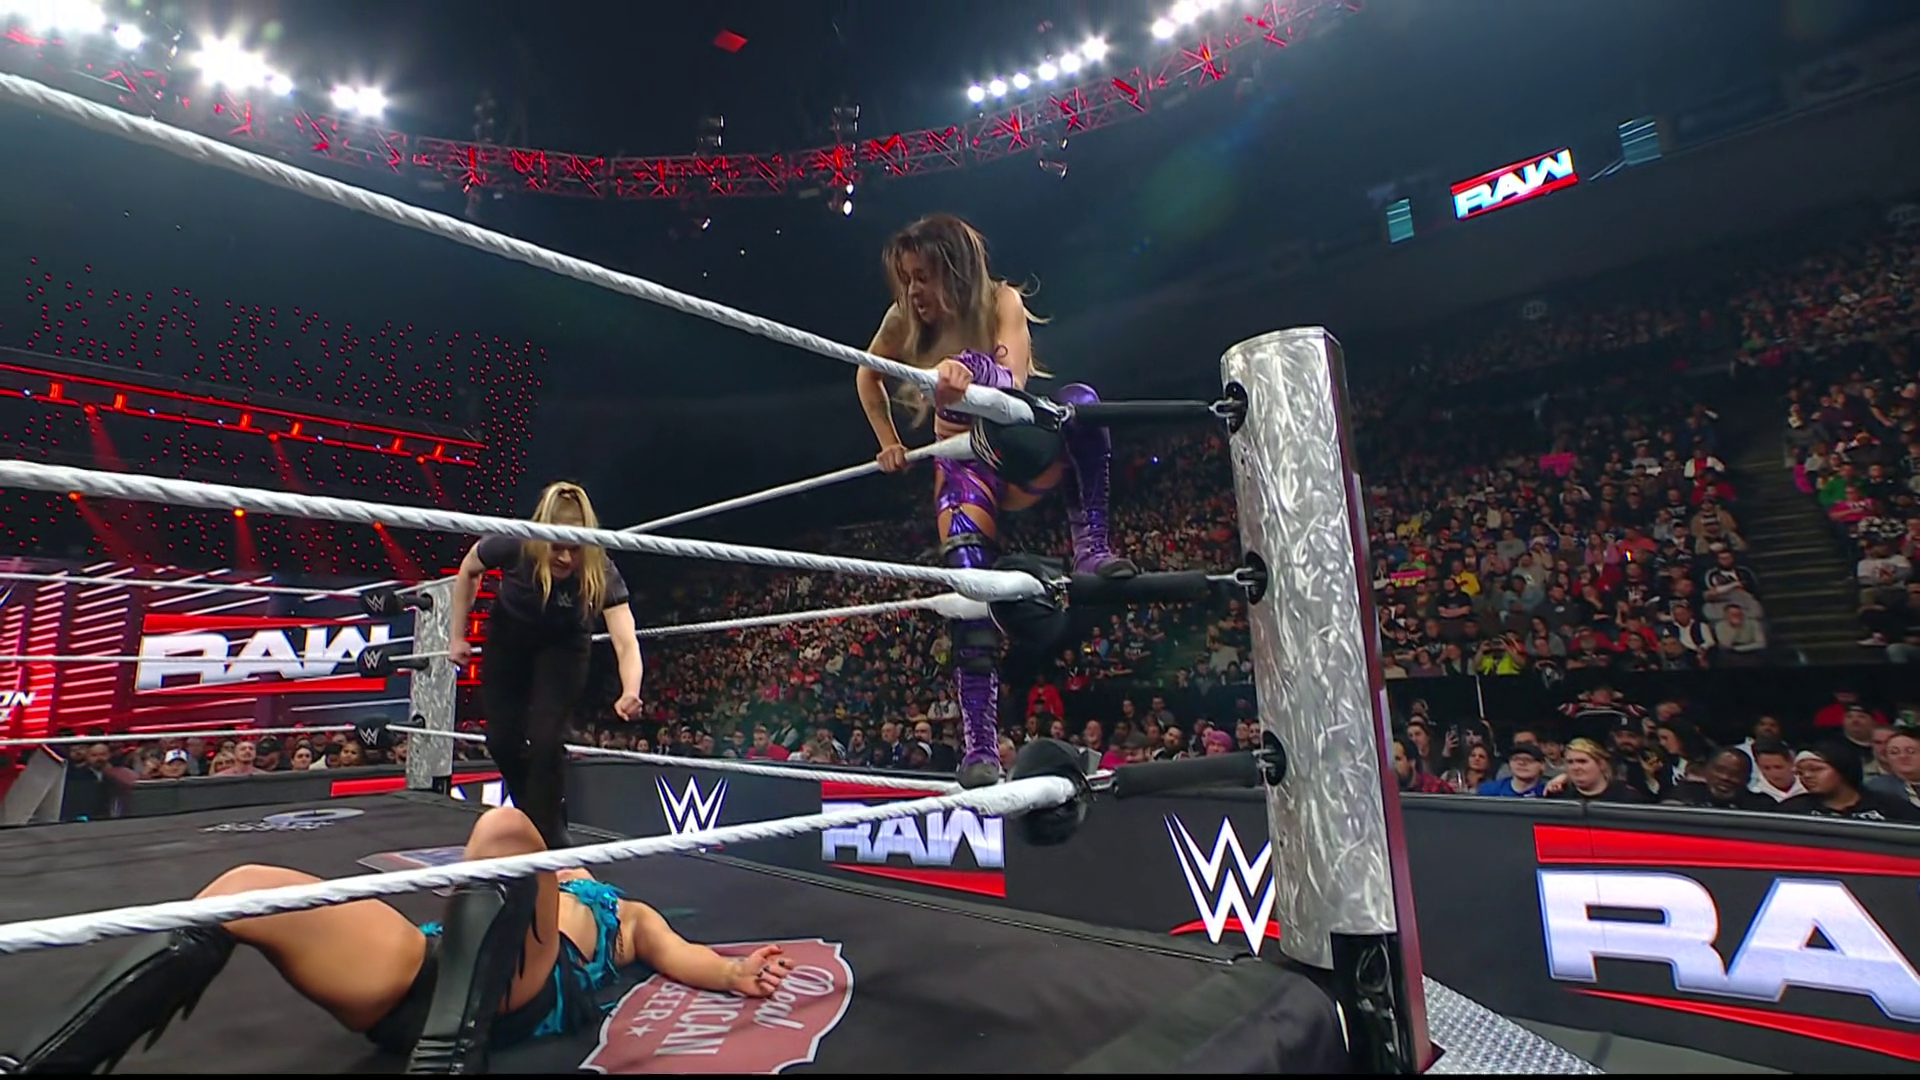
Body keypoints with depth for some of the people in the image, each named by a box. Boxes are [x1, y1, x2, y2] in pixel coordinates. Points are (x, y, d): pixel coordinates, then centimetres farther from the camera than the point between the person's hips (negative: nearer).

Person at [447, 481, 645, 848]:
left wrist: (630, 692, -65)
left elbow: (626, 642, -46)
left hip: (562, 647, -2)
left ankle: (548, 840, 4)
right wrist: (457, 635, -5)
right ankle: (531, 812, 29)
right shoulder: (512, 545, -32)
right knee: (502, 740, 2)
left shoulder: (600, 572, -36)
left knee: (545, 739, -13)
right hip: (508, 641, 2)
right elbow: (468, 570, -8)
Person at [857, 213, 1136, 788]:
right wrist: (889, 443, 11)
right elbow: (868, 376, 17)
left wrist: (973, 371, -54)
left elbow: (1014, 377, -32)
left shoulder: (1001, 301, -11)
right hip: (965, 465, 1)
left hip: (1027, 453, -1)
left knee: (1078, 399, -33)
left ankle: (1091, 545, -37)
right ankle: (979, 746, -22)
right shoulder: (903, 322, -3)